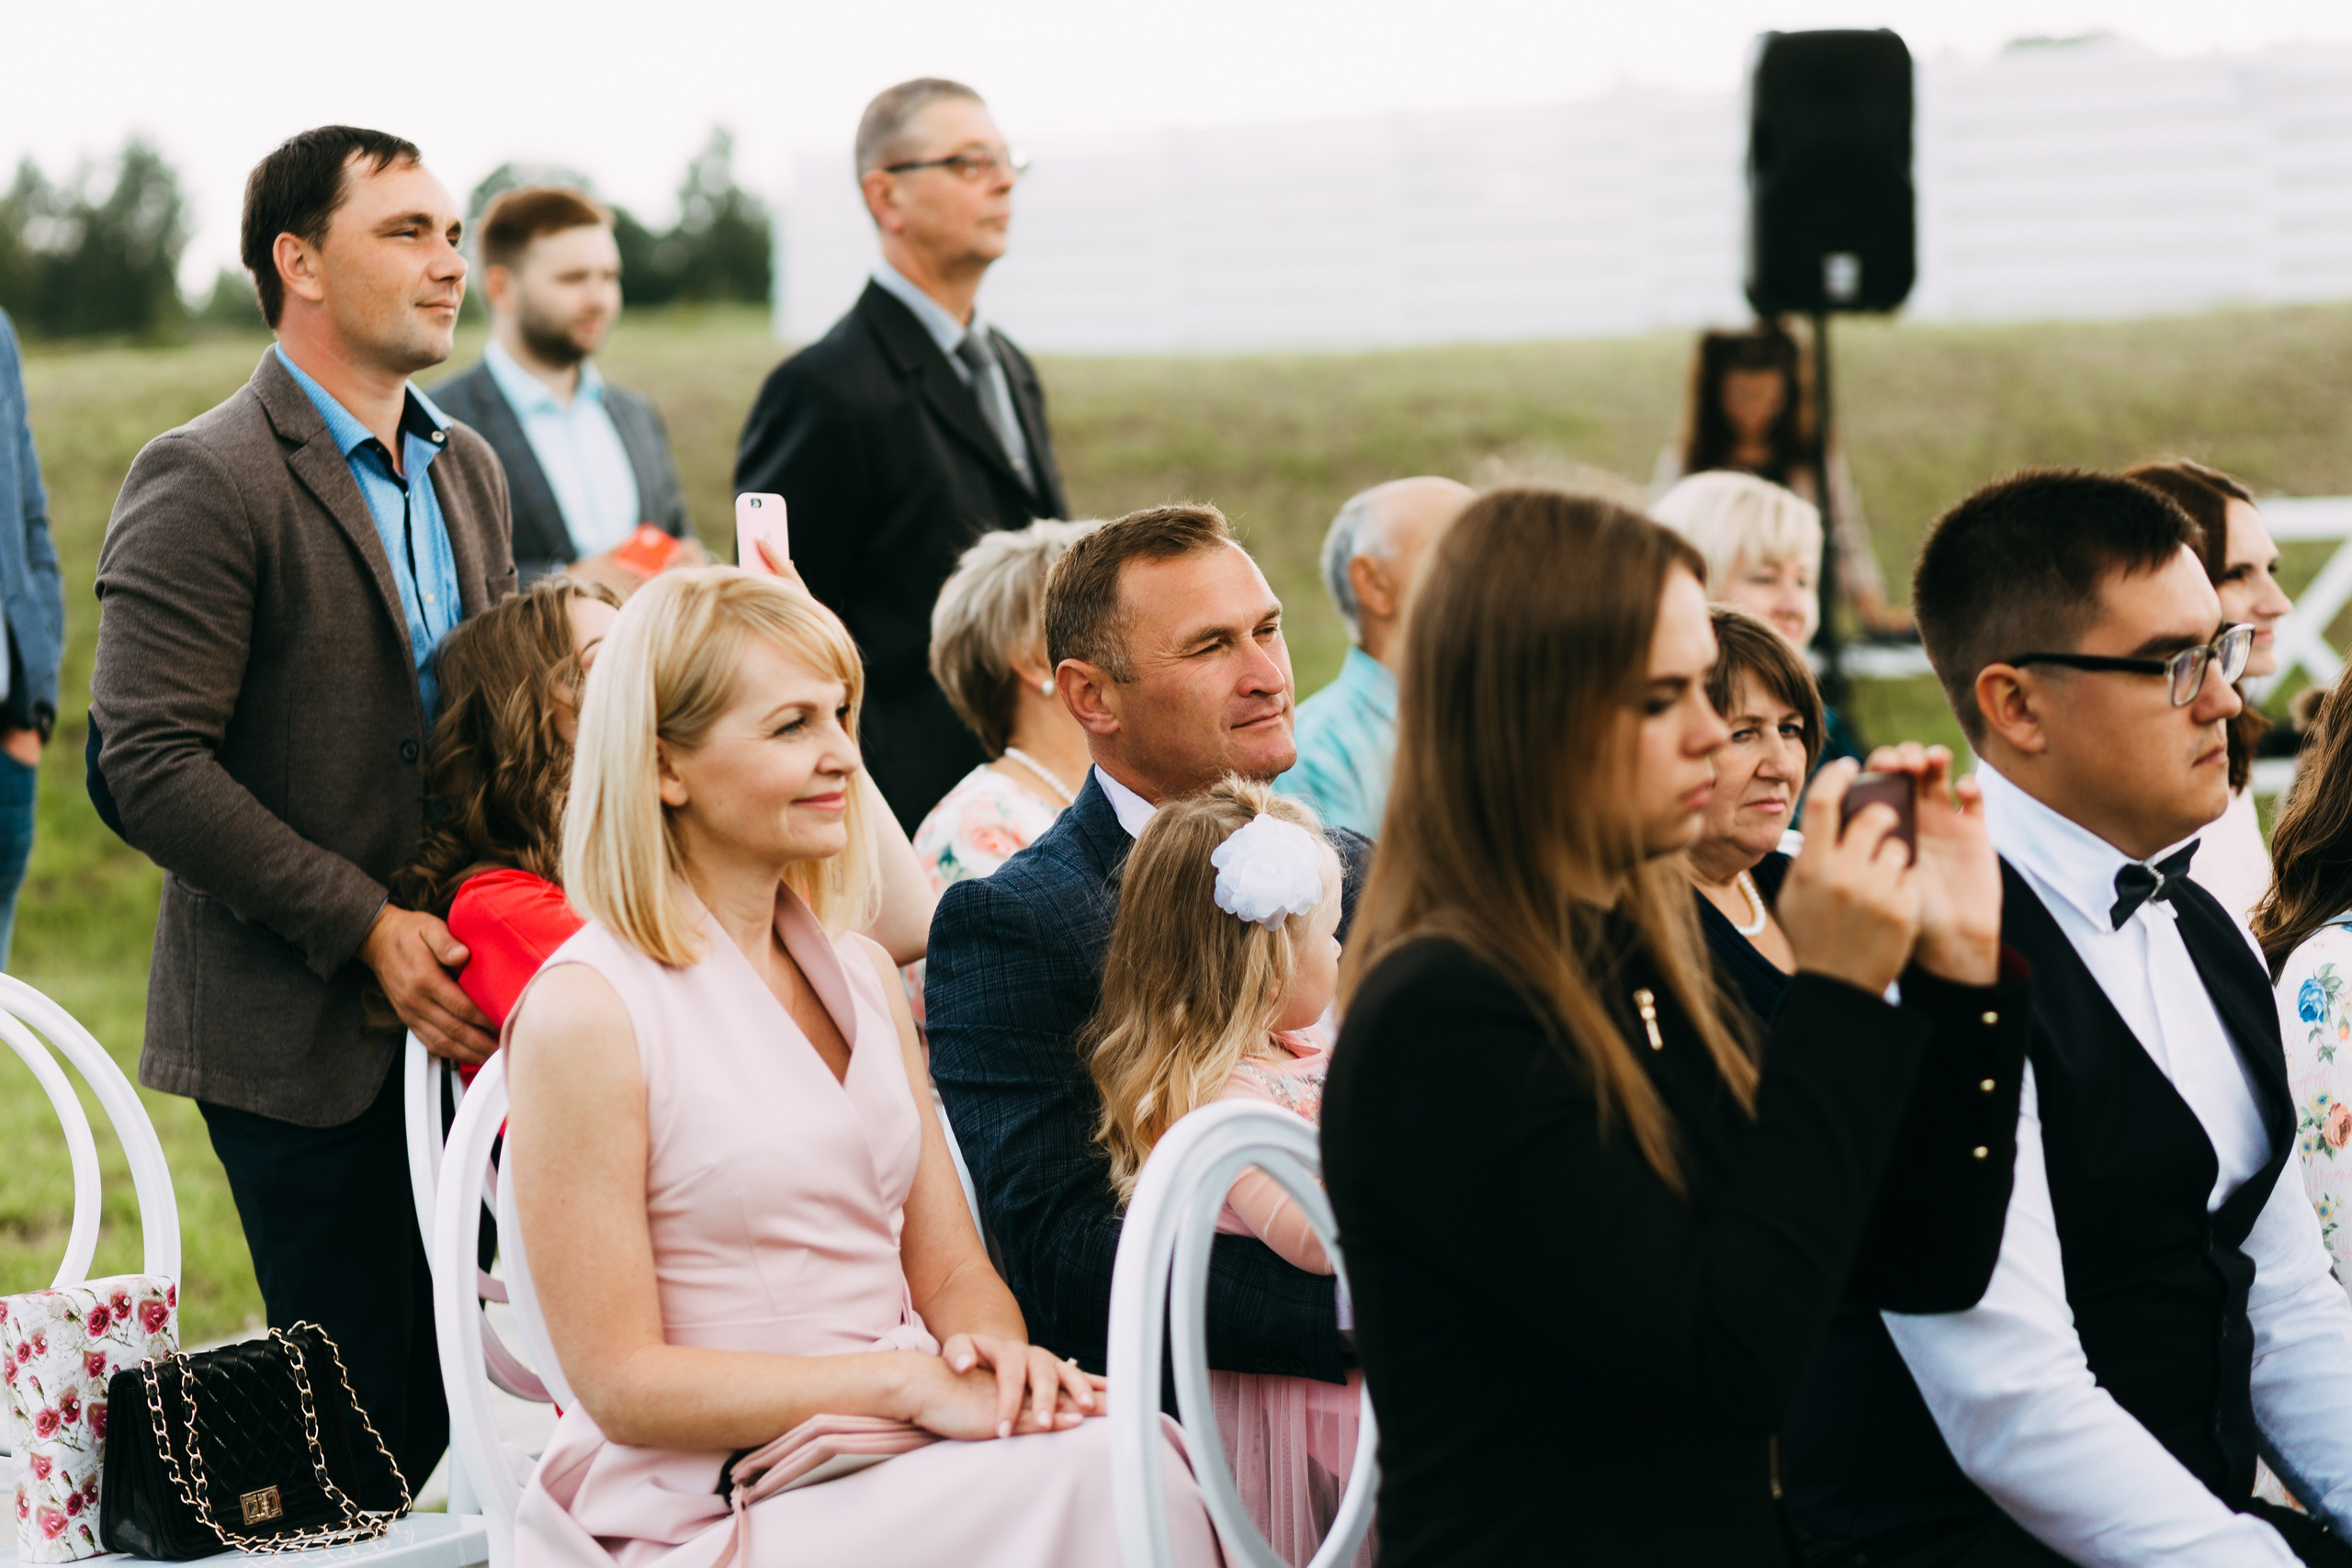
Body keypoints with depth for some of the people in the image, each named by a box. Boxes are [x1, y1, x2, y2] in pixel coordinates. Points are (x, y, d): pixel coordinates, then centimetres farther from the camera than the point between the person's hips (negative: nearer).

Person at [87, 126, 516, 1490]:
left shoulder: (468, 470, 14)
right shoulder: (205, 482, -11)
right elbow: (152, 764, -17)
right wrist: (364, 927, -18)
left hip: (450, 1014, 7)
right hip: (301, 1033, -7)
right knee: (384, 1406, -5)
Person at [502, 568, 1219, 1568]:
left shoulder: (861, 975, 16)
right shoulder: (585, 1013, -8)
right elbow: (623, 1384, -10)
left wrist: (991, 1346, -8)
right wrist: (906, 1382, -17)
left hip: (896, 1467, 7)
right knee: (1080, 1483, -30)